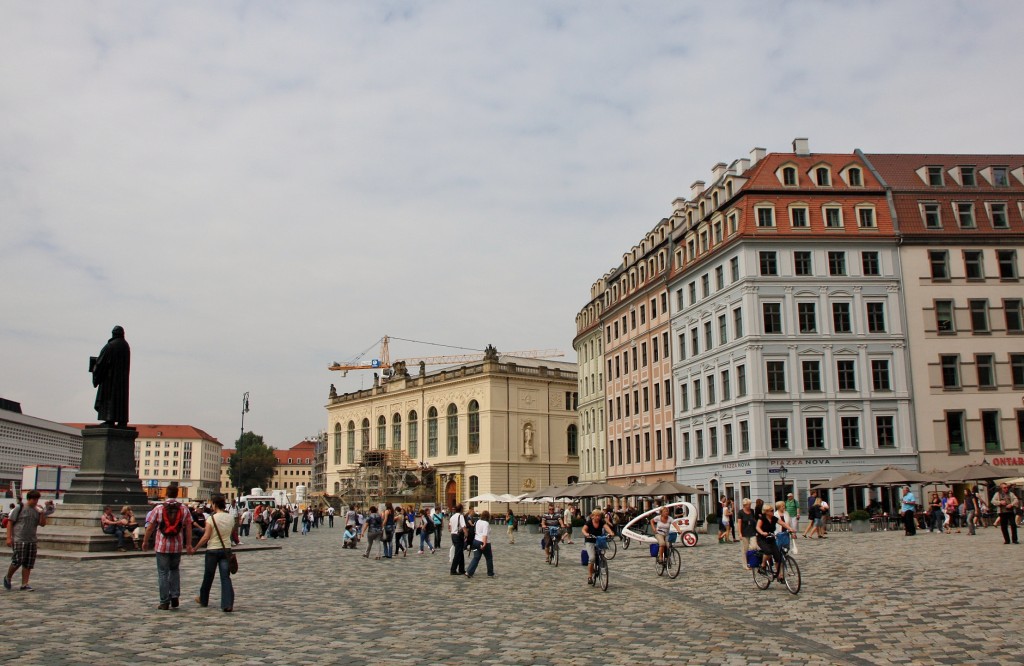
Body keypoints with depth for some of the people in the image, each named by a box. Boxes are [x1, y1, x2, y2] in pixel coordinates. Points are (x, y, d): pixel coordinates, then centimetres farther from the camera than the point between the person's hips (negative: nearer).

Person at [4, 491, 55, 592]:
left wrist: (42, 514, -8)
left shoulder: (37, 510, 9)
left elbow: (42, 524, 8)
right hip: (19, 540, -5)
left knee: (28, 564, 3)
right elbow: (10, 522, -3)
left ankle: (24, 585, 9)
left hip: (32, 541, 5)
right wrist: (9, 537, -9)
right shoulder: (19, 508, -3)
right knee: (17, 561, -8)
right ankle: (8, 578, 18)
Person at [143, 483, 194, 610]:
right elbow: (188, 528, 0)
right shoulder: (184, 509, -1)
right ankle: (175, 596, 12)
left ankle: (164, 602, 5)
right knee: (174, 570, 21)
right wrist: (189, 545, 6)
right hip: (177, 546, 2)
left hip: (162, 546, -2)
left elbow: (150, 527, -2)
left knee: (163, 573, 5)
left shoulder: (158, 508, -5)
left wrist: (145, 541, 13)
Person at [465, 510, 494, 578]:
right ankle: (490, 574, 18)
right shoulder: (486, 523, -15)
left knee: (476, 557, 7)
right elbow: (485, 535, -24)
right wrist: (484, 544, -29)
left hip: (476, 541, 7)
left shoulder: (478, 522, 10)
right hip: (483, 542, -7)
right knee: (489, 558, 10)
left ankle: (469, 572, -6)